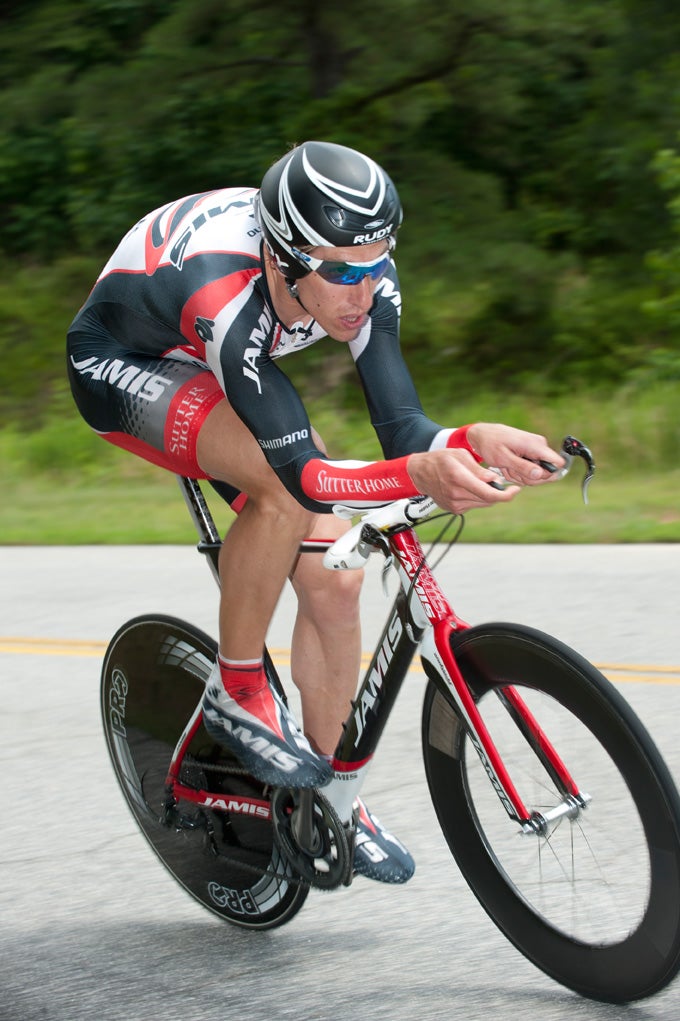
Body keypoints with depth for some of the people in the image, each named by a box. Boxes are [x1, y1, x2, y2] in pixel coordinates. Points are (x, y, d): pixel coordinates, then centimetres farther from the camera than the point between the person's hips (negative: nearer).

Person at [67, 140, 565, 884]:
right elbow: (304, 471, -44)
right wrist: (419, 475, -61)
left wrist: (473, 441, -49)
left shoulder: (361, 273, -25)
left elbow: (400, 425, -27)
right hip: (119, 368, -6)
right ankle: (236, 693, -13)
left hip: (216, 374, 6)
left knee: (333, 581, -5)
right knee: (283, 489, -35)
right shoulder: (227, 297, -42)